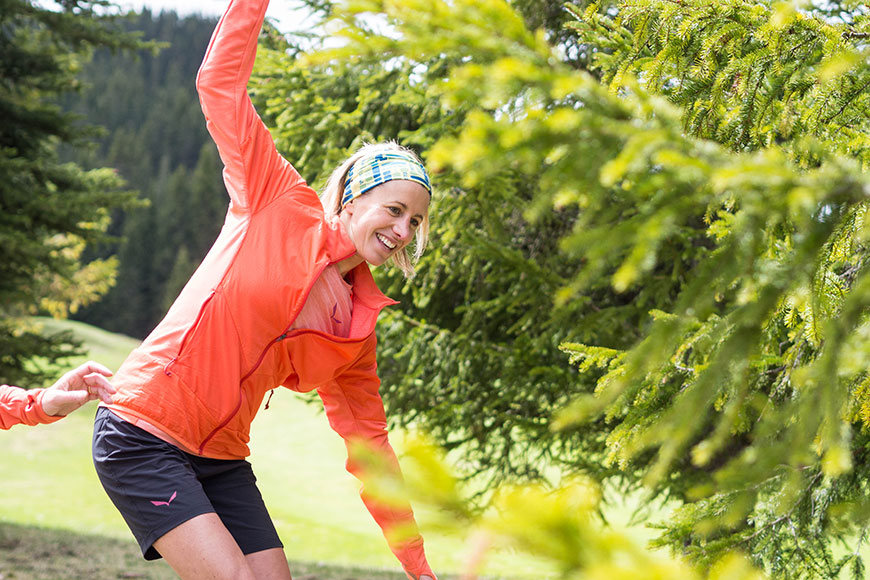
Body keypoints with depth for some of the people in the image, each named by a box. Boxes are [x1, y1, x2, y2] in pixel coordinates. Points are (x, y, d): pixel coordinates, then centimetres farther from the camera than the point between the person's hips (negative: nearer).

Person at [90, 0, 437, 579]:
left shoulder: (359, 329, 8)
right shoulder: (282, 208, -5)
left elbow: (369, 443, 11)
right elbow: (220, 82, -7)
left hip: (222, 460, 7)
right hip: (142, 436, -7)